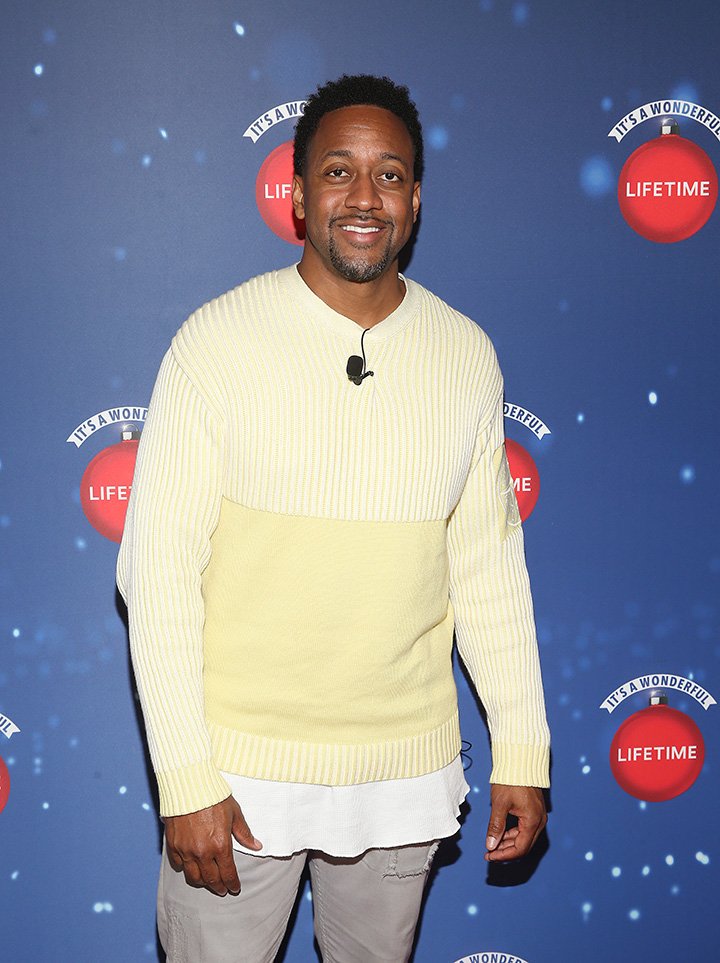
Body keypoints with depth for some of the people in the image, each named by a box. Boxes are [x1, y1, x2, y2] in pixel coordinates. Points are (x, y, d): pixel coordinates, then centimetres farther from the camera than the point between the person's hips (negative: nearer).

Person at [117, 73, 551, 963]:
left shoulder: (467, 357, -1)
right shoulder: (217, 343, -11)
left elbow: (489, 565, 5)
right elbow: (157, 569, -11)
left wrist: (522, 752, 5)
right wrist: (185, 780, -13)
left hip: (405, 770, 3)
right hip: (239, 764, -3)